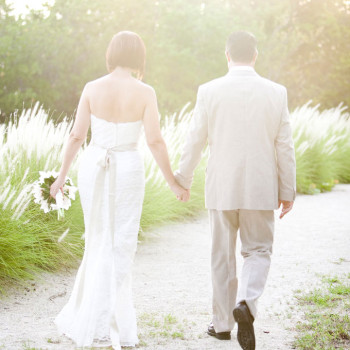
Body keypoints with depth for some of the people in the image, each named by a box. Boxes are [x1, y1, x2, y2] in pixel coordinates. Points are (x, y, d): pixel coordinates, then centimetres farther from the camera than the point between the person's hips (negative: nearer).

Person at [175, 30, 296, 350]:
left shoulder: (209, 92, -5)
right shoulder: (276, 93, -3)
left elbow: (195, 141, -1)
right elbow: (285, 146, -2)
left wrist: (182, 180, 13)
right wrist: (288, 191, 7)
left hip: (221, 188, 0)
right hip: (261, 189, 0)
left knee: (222, 256, 13)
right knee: (258, 252, 12)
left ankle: (223, 322, 21)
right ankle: (245, 303, -14)